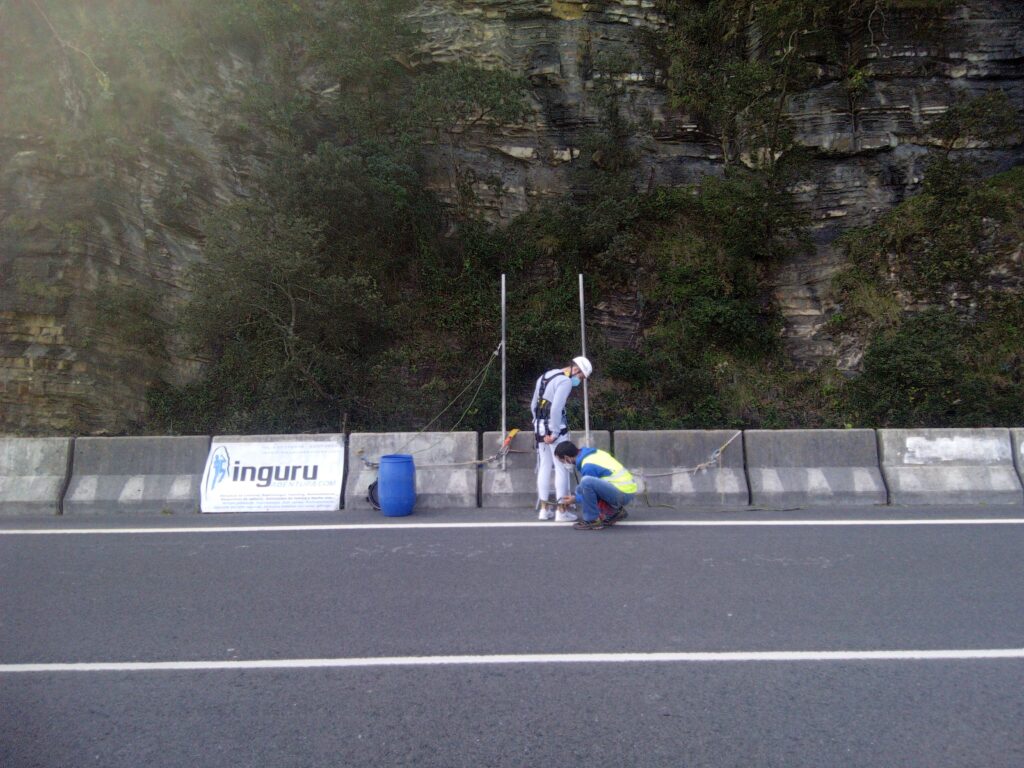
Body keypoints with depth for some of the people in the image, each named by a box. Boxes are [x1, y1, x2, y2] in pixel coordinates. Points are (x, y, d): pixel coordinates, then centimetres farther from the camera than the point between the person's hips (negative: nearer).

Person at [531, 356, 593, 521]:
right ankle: (562, 512, 2)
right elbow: (556, 408, -23)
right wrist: (555, 433, -18)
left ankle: (544, 509, 16)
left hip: (540, 427, 8)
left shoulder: (544, 376, 16)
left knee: (545, 467, 12)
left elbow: (533, 405, 16)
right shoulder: (565, 381, -12)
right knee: (562, 468, -1)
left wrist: (541, 428, 14)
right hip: (555, 428, -8)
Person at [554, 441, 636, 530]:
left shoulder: (588, 466, -18)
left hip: (623, 494, -10)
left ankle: (593, 520, -12)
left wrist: (575, 499, 6)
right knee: (580, 489, 14)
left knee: (586, 481, -27)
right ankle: (616, 510, 17)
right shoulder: (594, 452, 9)